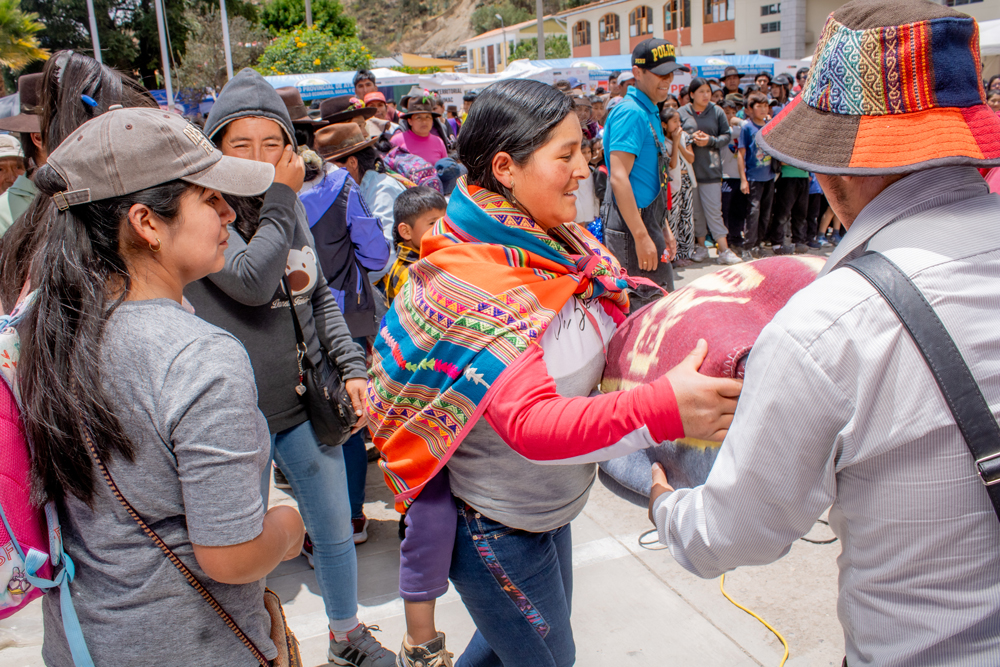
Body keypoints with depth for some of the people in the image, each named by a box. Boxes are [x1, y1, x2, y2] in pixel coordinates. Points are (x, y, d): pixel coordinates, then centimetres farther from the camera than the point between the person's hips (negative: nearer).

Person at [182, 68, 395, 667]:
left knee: (336, 531, 20)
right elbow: (251, 282, -28)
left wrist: (352, 366, 3)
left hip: (304, 401, 6)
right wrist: (281, 197, -20)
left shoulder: (293, 207, 4)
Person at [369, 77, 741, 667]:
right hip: (495, 528, -8)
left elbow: (609, 338, 5)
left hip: (550, 507, 8)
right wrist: (663, 408, -47)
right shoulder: (471, 280, -29)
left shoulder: (557, 246, -4)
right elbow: (532, 423, -38)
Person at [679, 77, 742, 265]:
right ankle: (701, 247, 20)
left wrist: (710, 141, -12)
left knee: (714, 210, -4)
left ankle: (724, 250, -1)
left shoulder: (717, 111, 4)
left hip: (710, 169, 0)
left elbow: (727, 135, 4)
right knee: (695, 210, 8)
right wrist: (691, 138, -14)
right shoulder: (682, 112, 1)